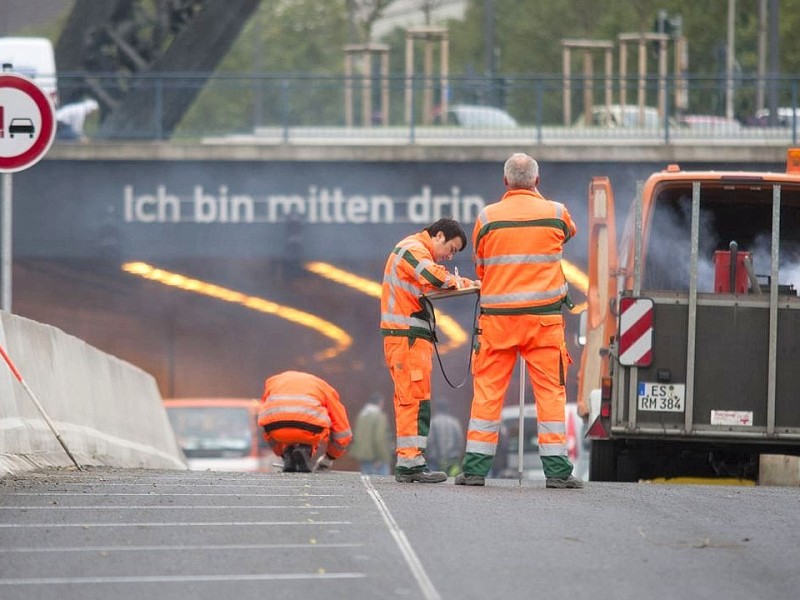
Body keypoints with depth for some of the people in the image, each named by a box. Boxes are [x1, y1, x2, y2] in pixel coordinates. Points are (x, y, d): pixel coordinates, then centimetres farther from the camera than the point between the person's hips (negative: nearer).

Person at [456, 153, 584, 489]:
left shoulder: (487, 218, -1)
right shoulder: (556, 213, -1)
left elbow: (480, 268, 9)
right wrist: (538, 198, 34)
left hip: (497, 318, 0)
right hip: (544, 316, 0)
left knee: (487, 390, 5)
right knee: (551, 391, 3)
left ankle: (475, 467, 5)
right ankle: (556, 469, 0)